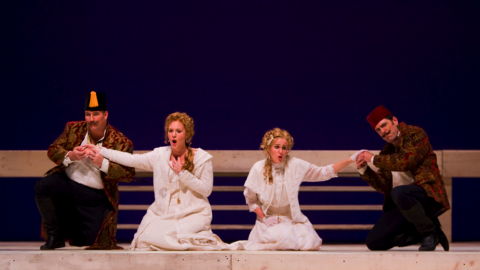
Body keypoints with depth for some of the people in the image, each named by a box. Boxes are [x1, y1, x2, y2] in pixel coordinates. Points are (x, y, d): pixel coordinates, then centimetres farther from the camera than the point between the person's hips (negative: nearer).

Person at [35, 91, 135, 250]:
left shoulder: (120, 142, -9)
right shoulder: (73, 129, 2)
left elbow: (128, 174, -13)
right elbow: (52, 150, 2)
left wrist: (103, 164, -28)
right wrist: (69, 156, -20)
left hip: (96, 196, -2)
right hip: (68, 182, 2)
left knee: (88, 242, -6)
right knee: (42, 187, -28)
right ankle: (55, 235, -8)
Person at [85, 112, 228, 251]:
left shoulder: (202, 158, -2)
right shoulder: (160, 155, 6)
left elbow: (206, 190, -6)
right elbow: (131, 160, 3)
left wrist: (182, 172, -14)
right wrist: (100, 151, -2)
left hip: (193, 214, -3)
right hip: (163, 213, 3)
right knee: (145, 241, -17)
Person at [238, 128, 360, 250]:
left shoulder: (296, 165, -6)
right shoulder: (258, 169, -9)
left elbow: (324, 173, -2)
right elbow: (250, 199, 1)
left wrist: (350, 160, -10)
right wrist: (264, 217, -11)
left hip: (292, 220, 3)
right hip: (269, 221, -3)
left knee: (311, 244, -20)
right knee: (283, 239, -33)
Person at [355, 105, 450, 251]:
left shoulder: (415, 134, -2)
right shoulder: (387, 151, 18)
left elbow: (405, 161, -20)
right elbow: (385, 187, 14)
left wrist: (374, 159, -11)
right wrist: (364, 170, 0)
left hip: (426, 193, -7)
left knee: (399, 193, -40)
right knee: (374, 242, -6)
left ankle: (430, 232, -16)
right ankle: (422, 233, 11)